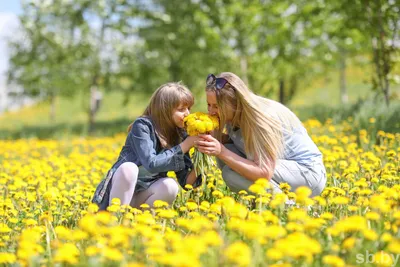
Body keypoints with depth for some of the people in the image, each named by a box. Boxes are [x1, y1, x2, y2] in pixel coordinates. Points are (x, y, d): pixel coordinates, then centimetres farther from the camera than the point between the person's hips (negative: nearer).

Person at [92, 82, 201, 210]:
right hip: (122, 190, -4)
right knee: (129, 168, -35)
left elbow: (185, 181, -4)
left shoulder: (180, 135, 0)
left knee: (170, 185, -27)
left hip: (143, 197, 4)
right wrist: (186, 144, -24)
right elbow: (152, 164, -28)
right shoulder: (142, 125, -14)